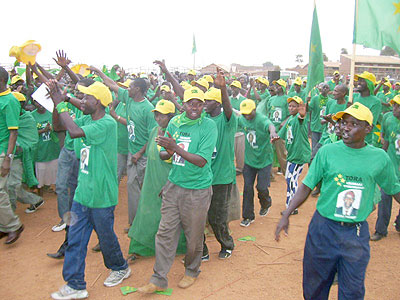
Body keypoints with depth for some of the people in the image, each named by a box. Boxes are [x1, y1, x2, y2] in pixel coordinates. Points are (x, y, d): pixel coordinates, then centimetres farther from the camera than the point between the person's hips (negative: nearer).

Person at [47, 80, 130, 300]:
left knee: (106, 237, 12)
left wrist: (60, 104, -21)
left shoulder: (107, 124, -20)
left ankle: (120, 268, 39)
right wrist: (56, 100, -1)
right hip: (82, 193, 8)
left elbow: (74, 132, -31)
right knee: (75, 239, 10)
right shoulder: (88, 119, 6)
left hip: (101, 196, -7)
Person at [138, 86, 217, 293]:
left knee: (194, 235, 12)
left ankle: (192, 271, 37)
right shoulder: (175, 122, 3)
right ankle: (159, 280, 20)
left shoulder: (209, 126, -12)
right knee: (165, 233, 6)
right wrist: (167, 152, -16)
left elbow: (201, 160, -20)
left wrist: (176, 148, -27)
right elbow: (162, 154, 8)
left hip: (197, 190, -4)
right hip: (173, 185, 4)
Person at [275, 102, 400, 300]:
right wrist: (286, 215, -7)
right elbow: (307, 186, -2)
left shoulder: (380, 158, -1)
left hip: (357, 233, 1)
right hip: (323, 228, 0)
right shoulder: (327, 152, -5)